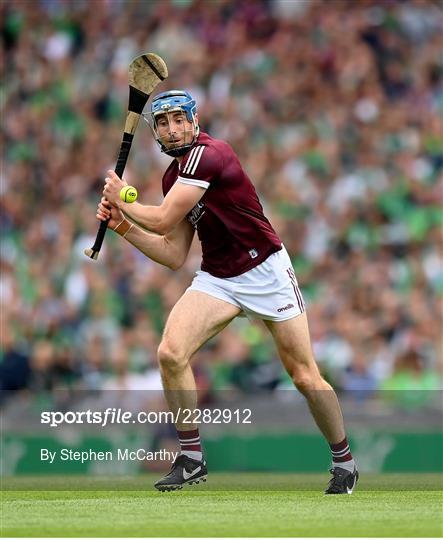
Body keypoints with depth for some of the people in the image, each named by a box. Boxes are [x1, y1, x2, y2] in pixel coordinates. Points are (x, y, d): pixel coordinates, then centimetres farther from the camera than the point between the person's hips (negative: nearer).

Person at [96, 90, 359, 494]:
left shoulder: (207, 154, -17)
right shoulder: (174, 177, 9)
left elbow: (162, 220, -20)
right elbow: (175, 255, 12)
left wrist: (121, 199, -3)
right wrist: (123, 225, 5)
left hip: (266, 271, -7)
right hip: (217, 278, 7)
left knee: (305, 376, -2)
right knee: (171, 352, -16)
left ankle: (344, 461, 19)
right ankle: (192, 458, -5)